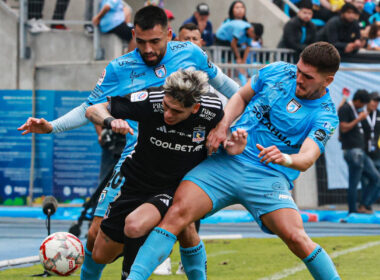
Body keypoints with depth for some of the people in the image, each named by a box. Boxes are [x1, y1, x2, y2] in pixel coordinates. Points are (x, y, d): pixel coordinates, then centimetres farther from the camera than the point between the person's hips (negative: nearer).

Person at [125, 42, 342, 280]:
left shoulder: (325, 115, -4)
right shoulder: (277, 72, 7)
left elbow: (308, 158, -18)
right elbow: (241, 97, 22)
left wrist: (285, 159, -41)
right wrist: (222, 125, 4)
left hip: (268, 177, -2)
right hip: (226, 161, 3)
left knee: (296, 237, -24)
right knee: (179, 211, -19)